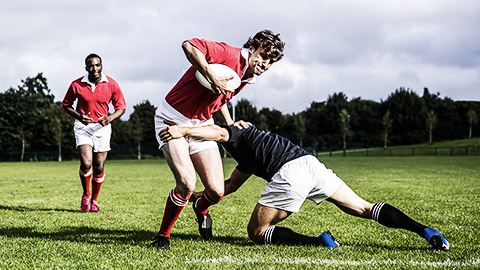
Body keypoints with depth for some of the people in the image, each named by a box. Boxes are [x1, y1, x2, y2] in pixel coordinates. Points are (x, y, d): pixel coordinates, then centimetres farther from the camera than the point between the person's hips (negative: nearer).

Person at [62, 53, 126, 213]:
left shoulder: (111, 85, -4)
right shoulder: (77, 85, -6)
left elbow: (121, 107, 3)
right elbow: (66, 104, 7)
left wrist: (109, 119, -16)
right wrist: (79, 116, -12)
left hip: (102, 128, 1)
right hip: (83, 127, -1)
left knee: (99, 168, 2)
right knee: (86, 164, -18)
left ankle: (94, 200, 24)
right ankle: (86, 195, 8)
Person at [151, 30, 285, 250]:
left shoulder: (247, 79, 5)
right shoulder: (229, 54, -20)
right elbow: (189, 45, -31)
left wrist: (229, 122, 6)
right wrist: (211, 76, -36)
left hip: (202, 124, 7)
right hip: (173, 118, -7)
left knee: (216, 192, -4)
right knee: (186, 184, -23)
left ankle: (201, 209, 34)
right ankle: (163, 235, 0)